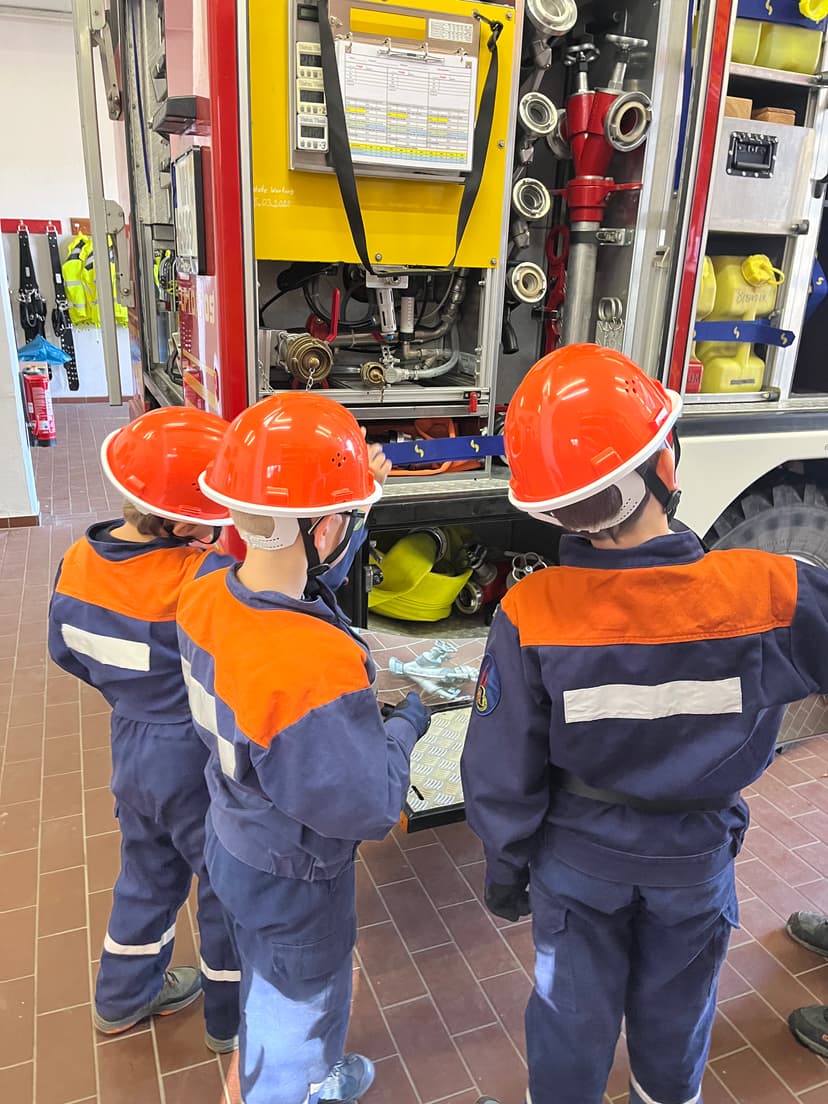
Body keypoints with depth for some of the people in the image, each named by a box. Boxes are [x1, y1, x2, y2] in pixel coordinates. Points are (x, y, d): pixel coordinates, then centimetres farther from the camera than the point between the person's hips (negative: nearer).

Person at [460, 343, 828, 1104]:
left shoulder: (530, 617, -28)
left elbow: (503, 772, -16)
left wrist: (505, 866, 1)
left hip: (576, 857, -1)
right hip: (697, 857, 1)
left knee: (573, 1012, 25)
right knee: (675, 1012, 30)